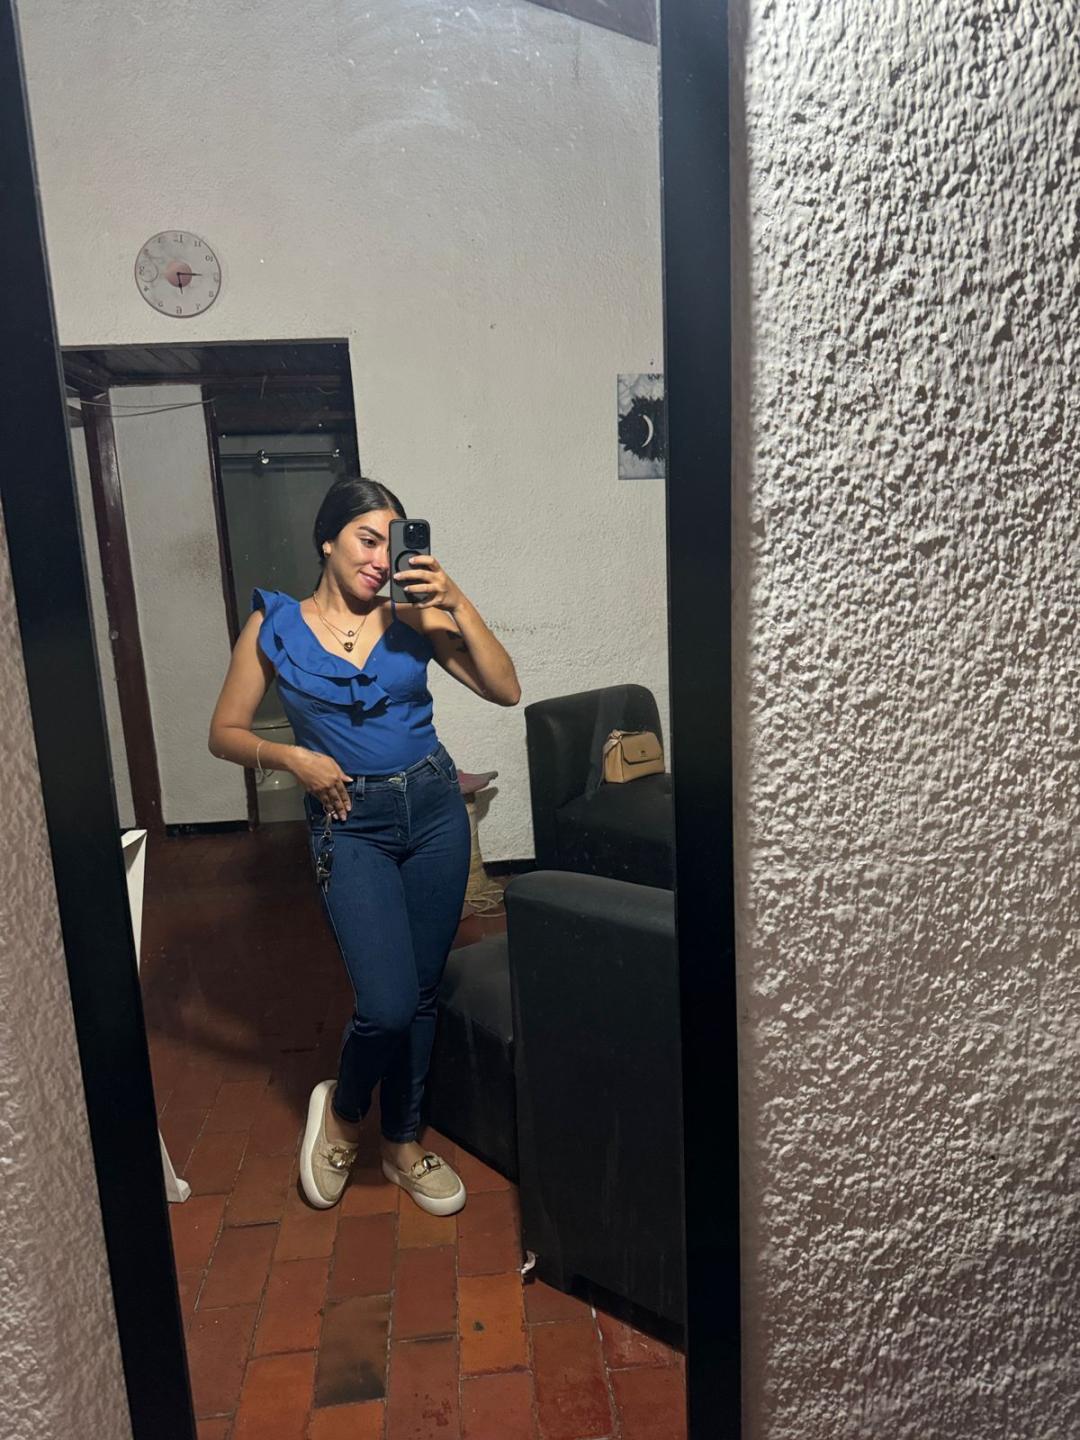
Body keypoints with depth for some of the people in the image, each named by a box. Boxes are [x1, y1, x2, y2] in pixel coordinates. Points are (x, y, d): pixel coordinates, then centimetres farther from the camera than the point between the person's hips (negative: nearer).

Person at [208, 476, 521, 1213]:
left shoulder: (415, 617, 0)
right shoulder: (275, 625, -2)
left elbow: (506, 690, -7)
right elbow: (225, 733, 3)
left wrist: (459, 605, -16)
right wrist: (290, 756, -14)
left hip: (435, 808, 3)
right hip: (351, 824, -2)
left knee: (422, 992, 11)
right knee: (388, 1001, -12)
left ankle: (403, 1143, 34)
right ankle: (342, 1108, 23)